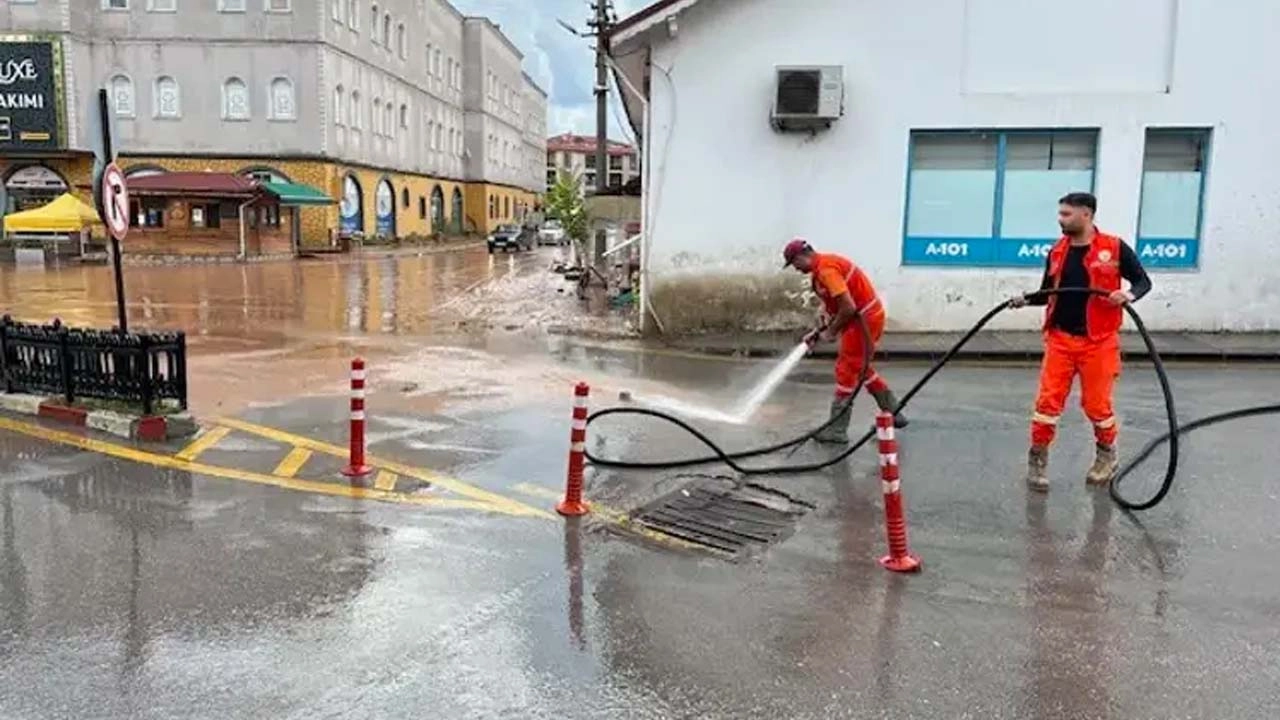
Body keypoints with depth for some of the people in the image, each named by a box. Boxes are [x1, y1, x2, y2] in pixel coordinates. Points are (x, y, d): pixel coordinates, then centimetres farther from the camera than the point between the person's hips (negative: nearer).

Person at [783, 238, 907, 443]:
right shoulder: (822, 267, 12)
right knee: (860, 368, 22)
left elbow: (848, 307, -26)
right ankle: (893, 413, 30)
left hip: (864, 319, -10)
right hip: (869, 317, 10)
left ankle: (837, 430, 3)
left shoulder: (826, 269, -20)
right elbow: (834, 306, 17)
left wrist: (831, 332, -13)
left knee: (846, 371, -3)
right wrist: (818, 332, 10)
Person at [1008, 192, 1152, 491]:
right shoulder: (1057, 252, 5)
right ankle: (1037, 459, 13)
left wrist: (1129, 294, -19)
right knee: (1048, 400, 0)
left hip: (1098, 342, -3)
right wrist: (1026, 299, -5)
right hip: (1060, 339, 3)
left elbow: (1143, 281, 2)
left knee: (1097, 403, 6)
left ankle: (1107, 454, 31)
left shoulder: (1114, 248, -6)